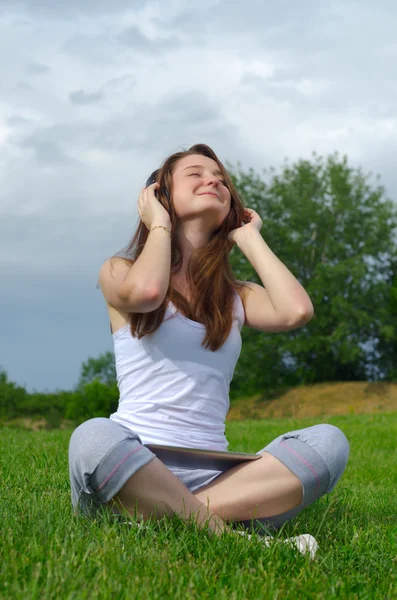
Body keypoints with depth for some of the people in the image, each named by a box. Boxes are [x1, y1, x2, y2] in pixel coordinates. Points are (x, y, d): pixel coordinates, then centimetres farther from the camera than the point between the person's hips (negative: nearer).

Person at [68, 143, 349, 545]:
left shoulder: (237, 296, 20)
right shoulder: (119, 271, 11)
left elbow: (296, 311, -4)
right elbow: (144, 291, -16)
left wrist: (249, 238, 12)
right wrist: (159, 224, 5)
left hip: (211, 476, 4)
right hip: (131, 464, -4)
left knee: (329, 441, -20)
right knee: (94, 437, -38)